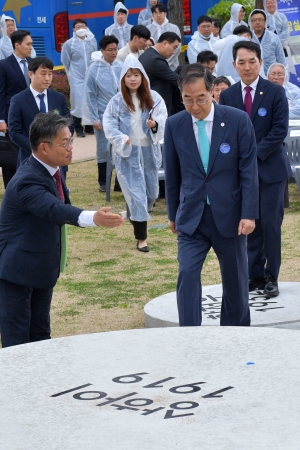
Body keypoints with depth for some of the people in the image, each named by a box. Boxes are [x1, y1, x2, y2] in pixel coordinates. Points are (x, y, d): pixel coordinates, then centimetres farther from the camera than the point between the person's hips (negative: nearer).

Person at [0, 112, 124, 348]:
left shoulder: (51, 172, 2)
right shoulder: (27, 181, -28)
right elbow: (55, 210, -45)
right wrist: (93, 218, -60)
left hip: (43, 268, 9)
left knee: (40, 337, 15)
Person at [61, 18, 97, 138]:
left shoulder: (92, 41, 0)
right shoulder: (69, 44, -8)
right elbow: (65, 61, 4)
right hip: (77, 79, -3)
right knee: (78, 102, -3)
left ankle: (89, 126, 19)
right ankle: (78, 128, 8)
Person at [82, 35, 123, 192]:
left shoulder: (120, 66, -1)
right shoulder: (94, 69, -8)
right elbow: (90, 95, -4)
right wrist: (94, 119, -6)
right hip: (103, 115, -2)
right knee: (103, 149, 4)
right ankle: (103, 182, 17)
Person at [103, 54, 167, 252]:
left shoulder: (153, 98, -2)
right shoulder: (117, 101, -5)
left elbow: (163, 118, -8)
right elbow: (109, 125, -5)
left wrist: (155, 124, -30)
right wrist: (121, 139, -21)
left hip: (149, 151, 2)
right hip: (127, 153, -2)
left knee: (151, 192, 13)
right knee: (136, 193, -4)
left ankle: (140, 216, 45)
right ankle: (141, 237, 2)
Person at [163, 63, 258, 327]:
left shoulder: (238, 120, -8)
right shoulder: (174, 125, -2)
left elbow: (249, 170, -7)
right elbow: (172, 173, 8)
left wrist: (249, 214, -12)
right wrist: (173, 213, 13)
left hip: (229, 215, -1)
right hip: (191, 216, 1)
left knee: (235, 280, 11)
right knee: (187, 274, -13)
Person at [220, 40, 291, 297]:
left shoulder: (275, 92, -3)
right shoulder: (227, 96, 5)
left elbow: (280, 130, -8)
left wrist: (255, 154, -15)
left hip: (271, 167, -3)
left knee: (271, 223, -4)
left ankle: (271, 277, 5)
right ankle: (255, 276, 12)